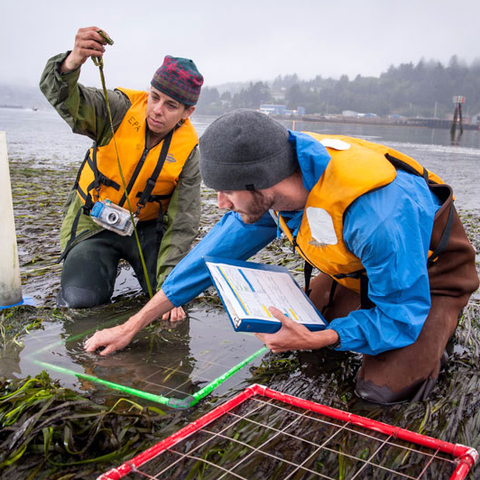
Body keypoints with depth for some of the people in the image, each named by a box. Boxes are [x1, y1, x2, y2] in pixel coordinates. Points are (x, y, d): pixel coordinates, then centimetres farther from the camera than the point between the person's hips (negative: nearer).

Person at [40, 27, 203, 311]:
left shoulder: (188, 151, -14)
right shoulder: (121, 109, -15)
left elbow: (183, 224, -15)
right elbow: (63, 98, -30)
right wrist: (73, 62, -54)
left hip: (147, 227, 1)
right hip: (94, 222, -1)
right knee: (80, 299, -17)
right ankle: (107, 265, 17)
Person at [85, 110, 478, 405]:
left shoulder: (376, 214, -44)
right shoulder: (270, 186, -21)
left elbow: (402, 316, -30)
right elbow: (214, 252, -12)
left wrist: (313, 340, -38)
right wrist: (132, 326, -8)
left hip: (433, 268, -6)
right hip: (360, 264, 6)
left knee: (383, 388, -19)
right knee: (291, 334, 3)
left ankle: (441, 323, 9)